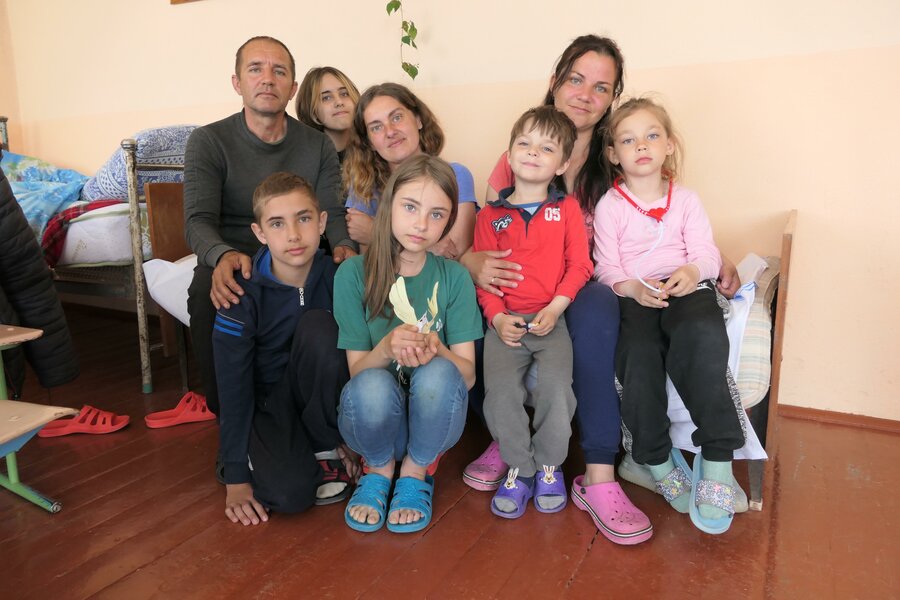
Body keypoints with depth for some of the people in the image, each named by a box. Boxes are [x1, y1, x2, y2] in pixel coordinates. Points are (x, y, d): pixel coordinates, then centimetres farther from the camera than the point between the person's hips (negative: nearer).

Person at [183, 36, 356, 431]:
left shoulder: (318, 145, 6)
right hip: (231, 260, -1)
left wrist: (344, 247, -27)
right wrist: (223, 255, -37)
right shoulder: (209, 141, -1)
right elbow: (198, 220, -12)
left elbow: (333, 214, -1)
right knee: (207, 295, -36)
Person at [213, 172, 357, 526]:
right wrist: (236, 476, -14)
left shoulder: (336, 278, -13)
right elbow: (232, 386, -15)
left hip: (320, 401, 3)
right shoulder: (244, 294, -19)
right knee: (288, 493, -29)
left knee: (318, 326, -28)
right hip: (264, 403, -2)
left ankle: (326, 450, -11)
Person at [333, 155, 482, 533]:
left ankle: (415, 473, -2)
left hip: (432, 417, 1)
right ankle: (380, 469, 0)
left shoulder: (453, 277, -4)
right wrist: (387, 348, -29)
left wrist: (436, 350, -29)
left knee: (439, 373, -32)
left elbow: (468, 374, -7)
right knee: (372, 385, -34)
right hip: (377, 415, -1)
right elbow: (356, 369, -7)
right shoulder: (354, 273, -7)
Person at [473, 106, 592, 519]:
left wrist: (555, 307, -11)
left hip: (552, 319, -1)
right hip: (505, 321, 1)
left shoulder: (567, 208, 9)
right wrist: (497, 317, -6)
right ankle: (519, 469, 5)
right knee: (500, 390, -17)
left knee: (555, 384, -21)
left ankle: (549, 466, 4)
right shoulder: (490, 216, 11)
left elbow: (578, 265, 3)